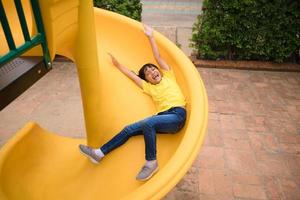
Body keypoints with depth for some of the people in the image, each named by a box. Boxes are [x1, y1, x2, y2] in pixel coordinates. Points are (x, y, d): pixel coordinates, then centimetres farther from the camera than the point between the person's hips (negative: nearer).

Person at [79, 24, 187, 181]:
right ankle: (99, 153, 0)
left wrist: (150, 37, 20)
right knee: (129, 129, -6)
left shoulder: (168, 77, 17)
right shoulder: (150, 87, 23)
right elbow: (132, 75, 28)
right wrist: (117, 64, 35)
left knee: (148, 124, -32)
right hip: (162, 117, 5)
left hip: (177, 116, -5)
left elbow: (158, 58, 14)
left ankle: (151, 163, -18)